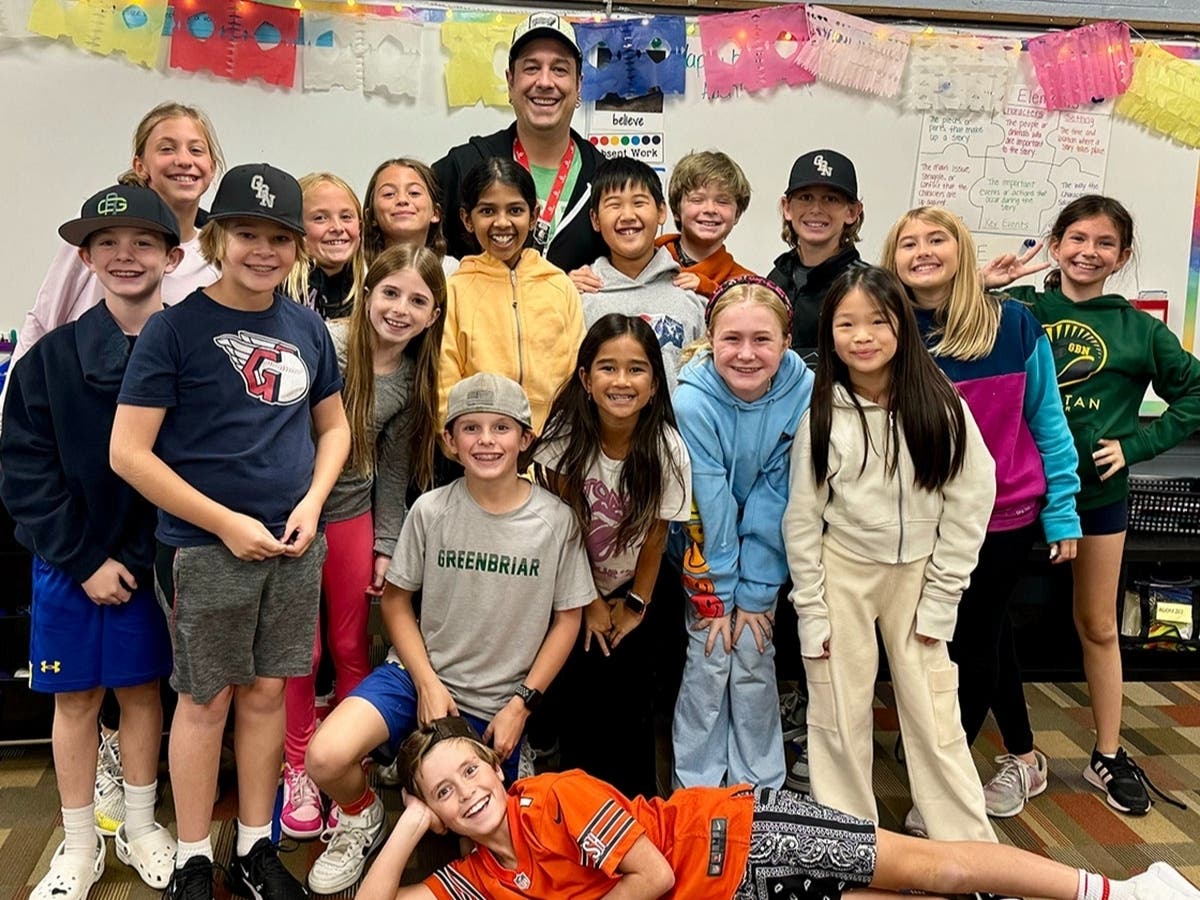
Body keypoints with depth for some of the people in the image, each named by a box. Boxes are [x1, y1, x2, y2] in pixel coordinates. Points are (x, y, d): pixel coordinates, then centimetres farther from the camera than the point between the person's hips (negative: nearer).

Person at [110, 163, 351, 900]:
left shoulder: (308, 327, 4)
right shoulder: (176, 328, -9)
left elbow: (333, 425, 14)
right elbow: (129, 453, -12)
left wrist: (311, 504, -3)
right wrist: (226, 522, -14)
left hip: (295, 545, 4)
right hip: (206, 547, -4)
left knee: (267, 692, 12)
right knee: (206, 699, 7)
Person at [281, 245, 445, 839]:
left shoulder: (415, 381, 1)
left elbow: (393, 469, 7)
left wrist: (387, 546, 5)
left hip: (353, 516, 4)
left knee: (351, 647, 11)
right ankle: (299, 773, 26)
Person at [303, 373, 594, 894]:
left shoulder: (556, 521, -9)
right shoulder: (430, 511, -8)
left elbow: (567, 619, -1)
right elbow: (396, 600, 1)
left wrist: (522, 703, -6)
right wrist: (428, 684, -9)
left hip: (497, 702, 0)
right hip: (420, 676, 0)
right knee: (326, 759, -24)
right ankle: (362, 818, 11)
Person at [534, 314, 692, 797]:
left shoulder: (667, 448, -20)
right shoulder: (566, 435, -21)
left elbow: (655, 533, -9)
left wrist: (636, 604, -2)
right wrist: (591, 602, -7)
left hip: (632, 589, 0)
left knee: (630, 700, -3)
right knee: (574, 695, -2)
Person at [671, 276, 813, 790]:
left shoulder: (802, 393, -20)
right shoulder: (693, 401, -26)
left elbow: (774, 501, -16)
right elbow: (711, 506, -22)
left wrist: (755, 593, -13)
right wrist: (717, 594, -14)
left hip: (763, 551, 2)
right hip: (705, 551, -2)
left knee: (755, 662, 2)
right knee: (709, 662, -3)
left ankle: (761, 788, 19)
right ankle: (696, 787, 15)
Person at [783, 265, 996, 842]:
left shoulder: (940, 408, -7)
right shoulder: (821, 416, -6)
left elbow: (969, 505, -4)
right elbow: (802, 519, -2)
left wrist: (939, 599, -6)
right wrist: (811, 611, -4)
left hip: (917, 573, 0)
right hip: (842, 572, 1)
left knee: (935, 719, 3)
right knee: (839, 716, 7)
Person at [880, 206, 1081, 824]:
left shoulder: (1014, 325, -9)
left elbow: (1047, 422, -3)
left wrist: (1062, 511, -2)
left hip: (1007, 514, -2)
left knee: (973, 642, 6)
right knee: (987, 636, 19)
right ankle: (1023, 758, 41)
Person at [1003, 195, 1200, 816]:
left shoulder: (1138, 329, 1)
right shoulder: (1017, 309, -2)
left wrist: (1138, 444, -3)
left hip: (1098, 492, 1)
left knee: (1099, 627, 13)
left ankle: (1109, 757, 27)